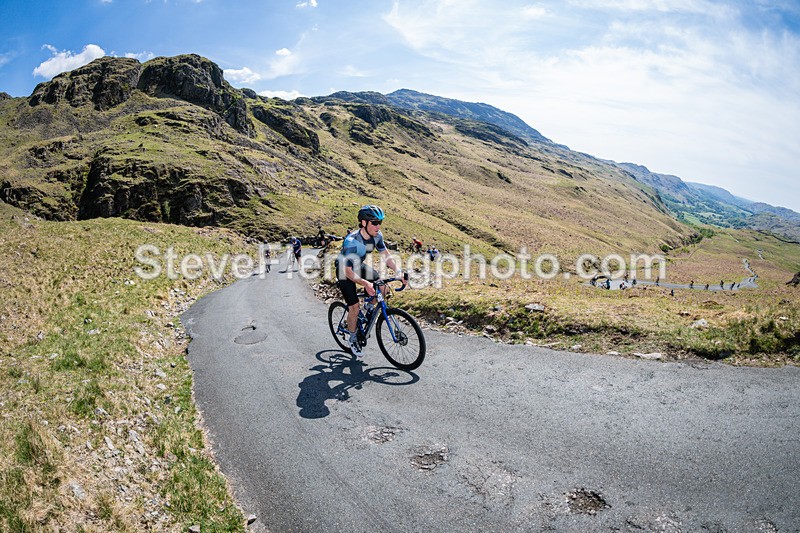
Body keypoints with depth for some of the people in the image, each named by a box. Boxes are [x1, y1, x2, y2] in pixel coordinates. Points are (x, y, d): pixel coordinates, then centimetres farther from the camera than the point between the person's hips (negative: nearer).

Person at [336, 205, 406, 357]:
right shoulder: (351, 241, -36)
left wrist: (398, 272, -19)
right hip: (345, 271, -6)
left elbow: (386, 254, -4)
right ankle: (353, 340, 11)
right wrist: (365, 283, -48)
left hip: (359, 266, 6)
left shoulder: (376, 235, -18)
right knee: (354, 307, -11)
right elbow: (348, 272, -34)